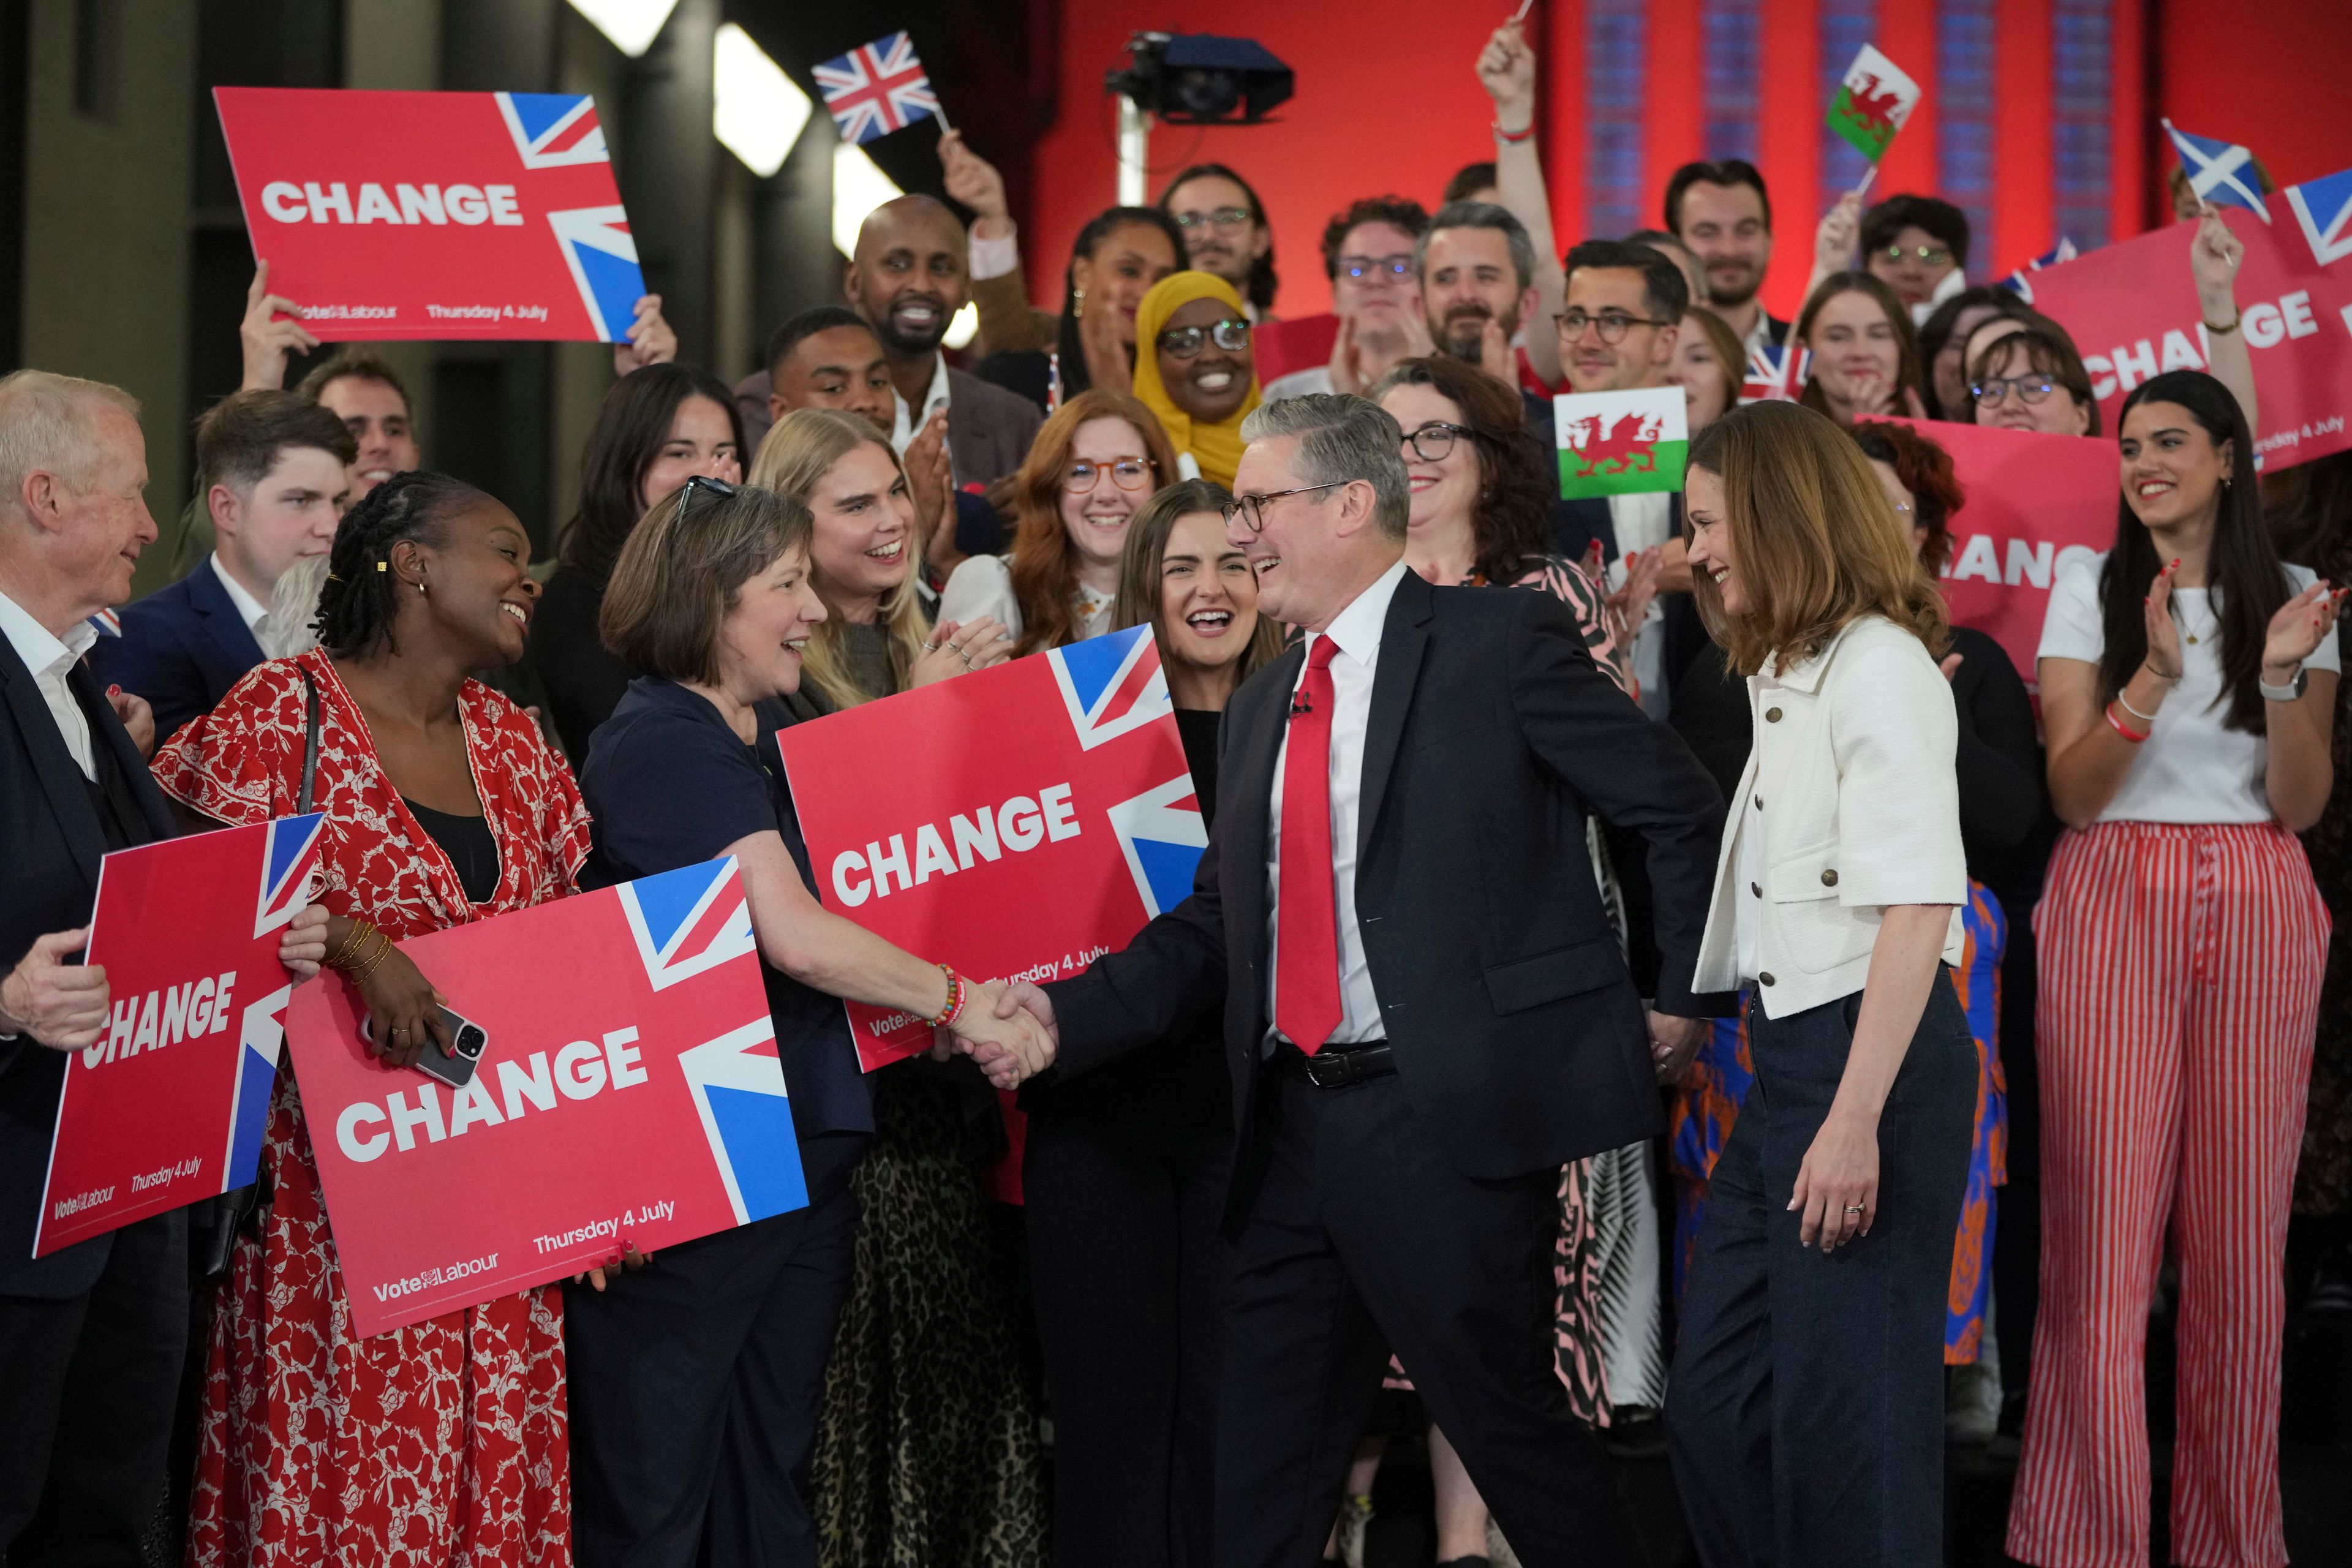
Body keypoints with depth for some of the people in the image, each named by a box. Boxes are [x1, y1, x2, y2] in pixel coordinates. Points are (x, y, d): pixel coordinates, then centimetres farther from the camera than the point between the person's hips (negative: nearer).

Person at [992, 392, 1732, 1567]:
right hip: (1294, 1126, 7)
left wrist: (1678, 1002, 0)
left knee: (1503, 1415, 0)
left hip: (1450, 1117, -7)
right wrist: (1066, 1015, 3)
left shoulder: (1498, 646, -5)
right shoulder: (1260, 707, 17)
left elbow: (1686, 812, -3)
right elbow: (1215, 922, 15)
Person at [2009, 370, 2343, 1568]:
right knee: (2102, 1226, -7)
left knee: (2241, 1226, 2)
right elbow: (2071, 791, -3)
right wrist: (2154, 676, -18)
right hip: (2116, 905, -1)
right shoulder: (2089, 590, 5)